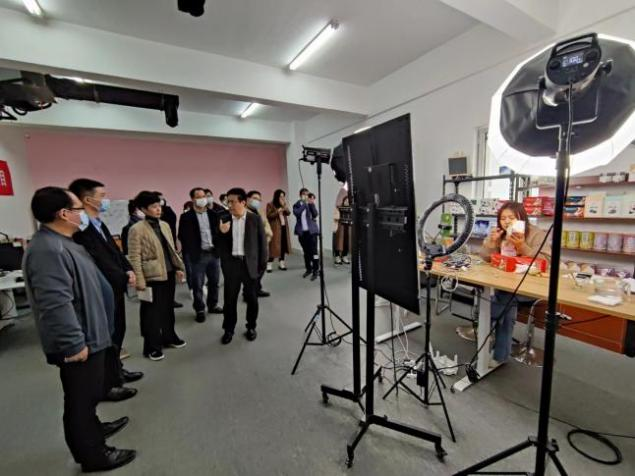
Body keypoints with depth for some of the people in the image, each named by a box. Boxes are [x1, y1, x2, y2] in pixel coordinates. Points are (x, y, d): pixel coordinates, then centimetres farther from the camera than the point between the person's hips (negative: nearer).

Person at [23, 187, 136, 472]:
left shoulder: (61, 243, 9)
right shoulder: (48, 250, -26)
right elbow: (55, 305, -29)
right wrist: (75, 344, -23)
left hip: (88, 336, 10)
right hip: (78, 343, -10)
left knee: (89, 393, 26)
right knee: (81, 398, 8)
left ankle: (91, 429, 46)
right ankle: (92, 455, 26)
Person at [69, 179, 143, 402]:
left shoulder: (99, 224, 9)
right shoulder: (81, 228, -22)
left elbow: (115, 251, 11)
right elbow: (100, 263, -26)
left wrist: (129, 270, -5)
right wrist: (124, 278, -15)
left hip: (115, 289, 9)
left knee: (117, 332, 21)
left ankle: (116, 370, 40)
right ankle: (108, 385, 24)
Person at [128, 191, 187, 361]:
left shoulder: (164, 225, 9)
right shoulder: (137, 229, -11)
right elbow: (134, 258, -12)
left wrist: (178, 267, 10)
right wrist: (139, 281, -15)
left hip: (169, 274, 6)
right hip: (152, 276, -6)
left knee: (168, 307, 19)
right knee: (152, 312, 7)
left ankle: (169, 337, 37)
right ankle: (151, 347, 23)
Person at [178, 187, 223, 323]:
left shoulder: (213, 214, 6)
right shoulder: (186, 217, -6)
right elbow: (183, 237, -5)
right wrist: (188, 255, -9)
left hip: (214, 253, 4)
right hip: (197, 255, -4)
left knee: (214, 282, 15)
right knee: (197, 285, 6)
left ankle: (213, 305, 32)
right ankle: (200, 310, 21)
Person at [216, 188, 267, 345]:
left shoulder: (255, 219, -4)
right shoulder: (224, 220, 3)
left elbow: (262, 242, -2)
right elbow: (220, 245, 5)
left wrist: (262, 264, -5)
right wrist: (221, 233, -16)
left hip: (250, 263, -2)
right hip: (231, 264, 2)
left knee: (251, 298, 10)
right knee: (229, 298, 9)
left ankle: (251, 327, 29)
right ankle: (229, 329, 26)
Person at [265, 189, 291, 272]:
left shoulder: (284, 204, 16)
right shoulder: (270, 205, -1)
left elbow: (288, 213, 3)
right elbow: (268, 216, -10)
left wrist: (285, 206, -14)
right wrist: (278, 211, -19)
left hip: (284, 227, 5)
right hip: (275, 229, -5)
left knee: (283, 245, 5)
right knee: (274, 246, -7)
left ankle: (281, 263, 14)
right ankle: (269, 264, -1)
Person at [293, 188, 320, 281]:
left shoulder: (311, 204, 4)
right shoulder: (296, 205, 6)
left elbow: (315, 215, -10)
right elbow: (296, 213, -15)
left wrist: (312, 204, -22)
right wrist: (304, 204, -20)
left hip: (311, 231, -2)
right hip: (302, 232, 2)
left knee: (313, 251, -6)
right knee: (306, 252, 13)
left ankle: (315, 271, 0)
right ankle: (308, 269, 26)